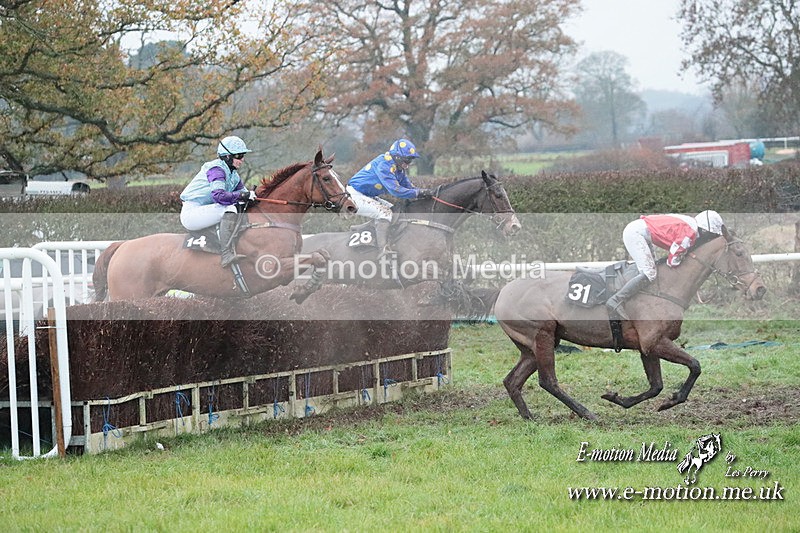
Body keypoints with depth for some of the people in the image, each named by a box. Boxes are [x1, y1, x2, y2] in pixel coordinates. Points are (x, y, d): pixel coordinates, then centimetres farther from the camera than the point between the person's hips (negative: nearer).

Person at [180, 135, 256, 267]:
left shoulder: (234, 176, 13)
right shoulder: (217, 169, -16)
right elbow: (218, 195, -31)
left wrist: (250, 195, -14)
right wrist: (242, 196, -26)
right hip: (191, 213, -10)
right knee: (230, 209, -28)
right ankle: (227, 255, -37)